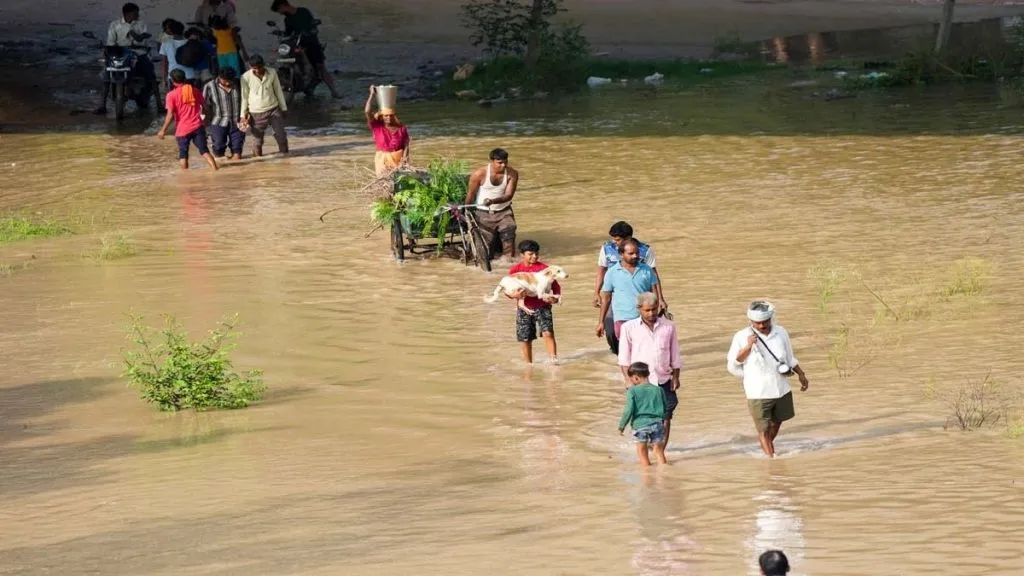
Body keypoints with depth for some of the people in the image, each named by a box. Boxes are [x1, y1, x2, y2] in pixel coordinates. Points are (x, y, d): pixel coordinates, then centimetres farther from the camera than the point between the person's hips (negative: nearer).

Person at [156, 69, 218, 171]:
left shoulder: (172, 95, -7)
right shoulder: (195, 91, 6)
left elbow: (170, 115, -12)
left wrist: (163, 130, -6)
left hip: (182, 129, -3)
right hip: (198, 126, 3)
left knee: (183, 154, 10)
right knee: (204, 150, 5)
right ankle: (215, 170, -8)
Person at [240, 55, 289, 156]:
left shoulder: (272, 73, -5)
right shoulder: (246, 77, -11)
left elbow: (278, 91, 7)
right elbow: (244, 96, -2)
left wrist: (283, 108, 11)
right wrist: (243, 115, 0)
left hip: (273, 110, 2)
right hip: (256, 113, -2)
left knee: (281, 135, 2)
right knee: (258, 138, 3)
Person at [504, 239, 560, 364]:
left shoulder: (544, 268, -3)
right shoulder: (515, 270, 1)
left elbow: (555, 286, -2)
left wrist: (556, 297, -23)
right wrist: (514, 295, -21)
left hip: (542, 307, -2)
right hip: (524, 309, 2)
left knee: (548, 333, -19)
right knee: (525, 338, 7)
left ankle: (554, 358, -21)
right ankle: (528, 363, 22)